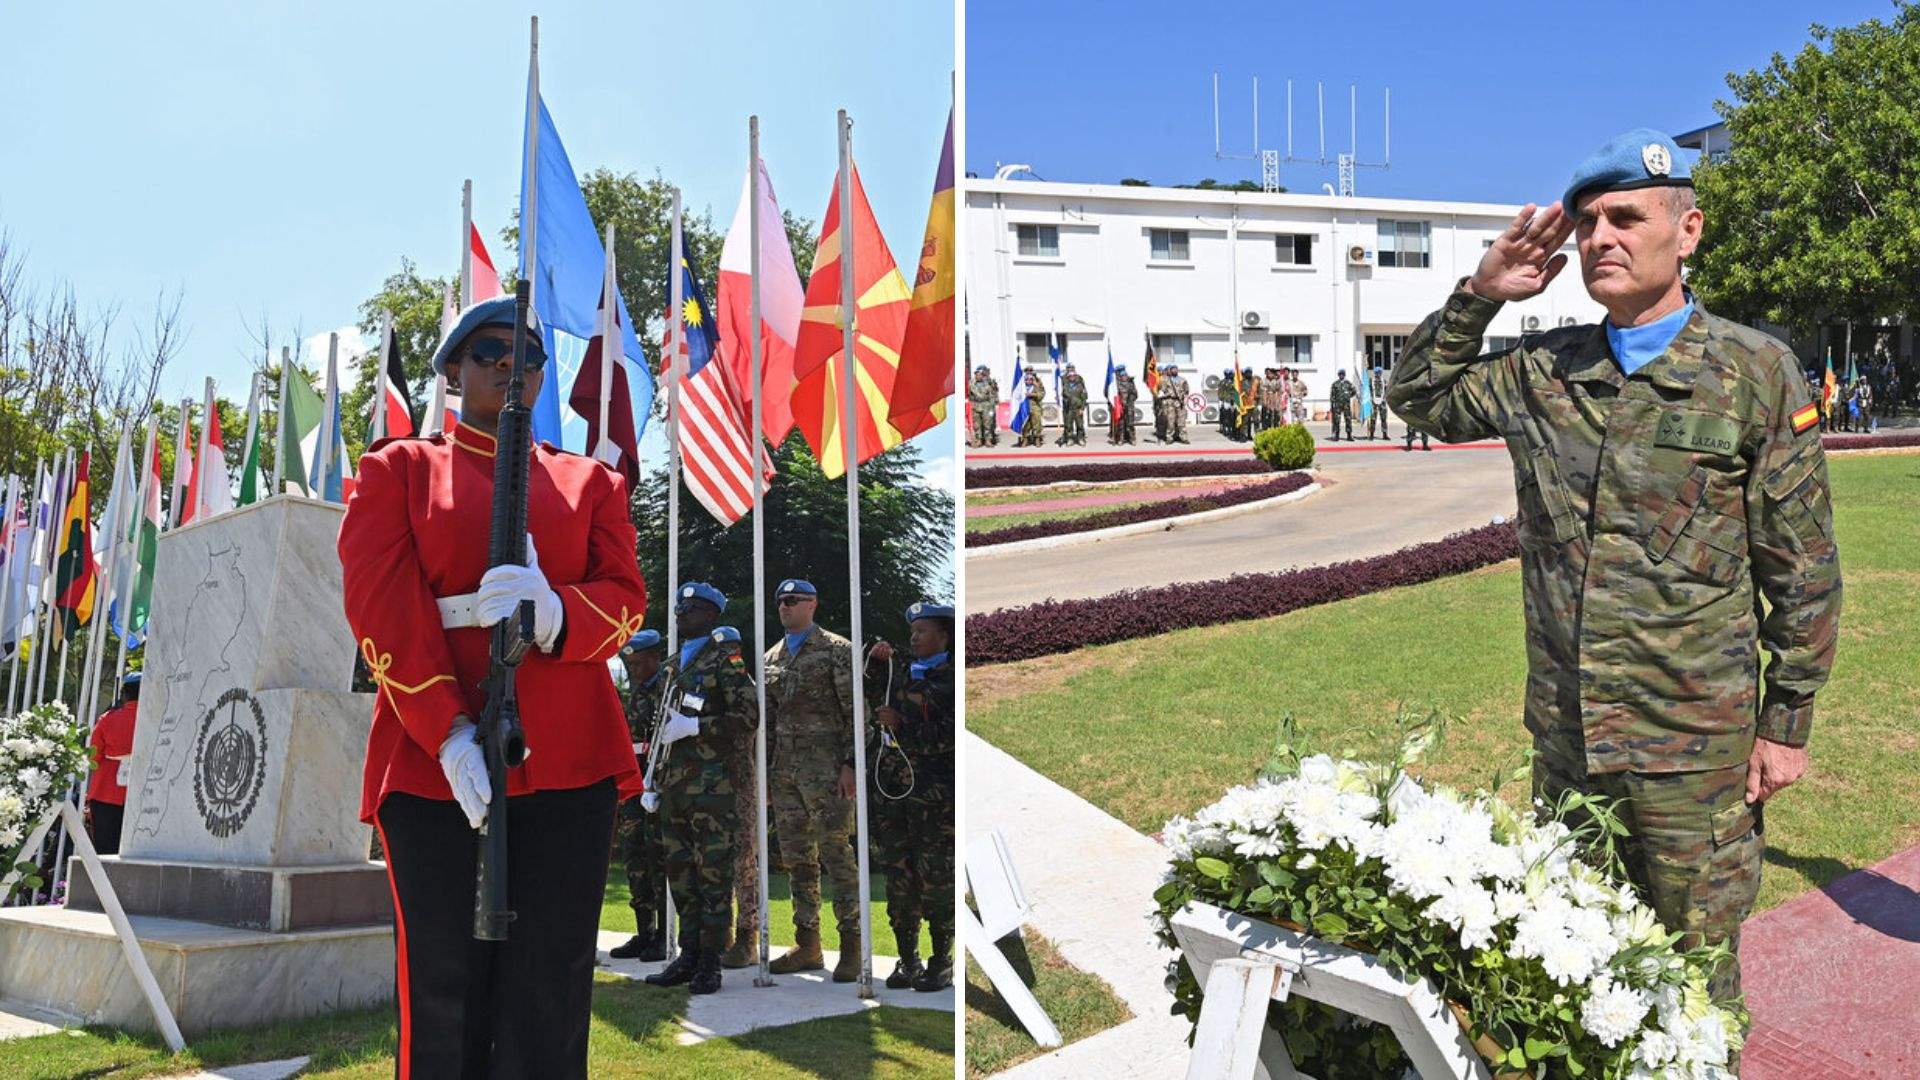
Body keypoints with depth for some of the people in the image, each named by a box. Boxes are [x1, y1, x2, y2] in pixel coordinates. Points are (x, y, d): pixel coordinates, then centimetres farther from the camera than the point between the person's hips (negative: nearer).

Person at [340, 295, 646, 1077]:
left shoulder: (590, 481, 17)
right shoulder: (400, 468, 12)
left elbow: (627, 599, 5)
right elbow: (380, 604, -1)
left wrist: (554, 613, -19)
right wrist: (448, 731, -14)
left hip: (568, 769, 1)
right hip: (434, 763, -1)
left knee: (550, 1006, 0)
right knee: (444, 997, 2)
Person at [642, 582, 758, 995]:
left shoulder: (724, 659, -3)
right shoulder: (675, 665, 20)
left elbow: (748, 717, -12)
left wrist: (694, 726, -16)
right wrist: (654, 782, 21)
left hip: (711, 785, -8)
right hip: (674, 787, 8)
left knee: (713, 874, -4)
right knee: (680, 872, 10)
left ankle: (710, 962, 1)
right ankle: (689, 954, 18)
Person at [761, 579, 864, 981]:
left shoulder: (837, 650, -3)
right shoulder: (772, 657, 16)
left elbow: (855, 711, -7)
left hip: (825, 767, -7)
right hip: (785, 770, 7)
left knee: (836, 853, -8)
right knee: (796, 857, 9)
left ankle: (852, 946, -2)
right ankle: (807, 945, 17)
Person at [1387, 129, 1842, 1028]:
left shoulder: (1754, 372, -6)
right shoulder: (1542, 371, 5)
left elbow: (1803, 567, -3)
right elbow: (1419, 396, 19)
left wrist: (1786, 722, -3)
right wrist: (1478, 297, 4)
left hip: (1693, 747, -4)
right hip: (1562, 736, 4)